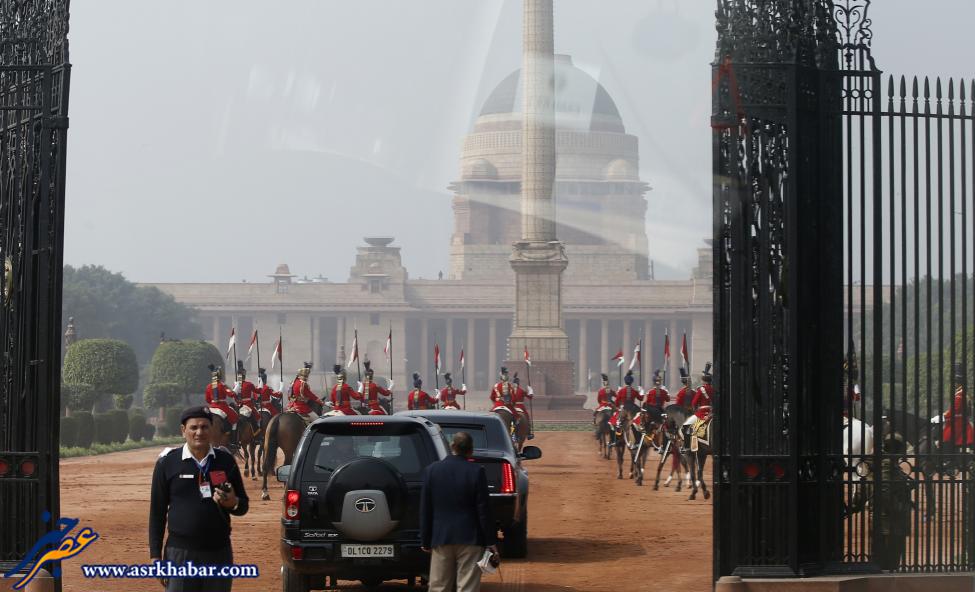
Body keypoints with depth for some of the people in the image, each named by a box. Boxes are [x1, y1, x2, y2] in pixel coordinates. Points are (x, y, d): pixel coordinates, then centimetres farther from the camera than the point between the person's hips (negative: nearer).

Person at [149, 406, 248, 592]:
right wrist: (155, 556, -2)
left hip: (219, 553, 3)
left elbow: (243, 506, 12)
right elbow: (157, 512, 3)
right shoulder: (167, 463, 0)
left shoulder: (225, 461, 6)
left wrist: (233, 503, -13)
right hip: (181, 554, -2)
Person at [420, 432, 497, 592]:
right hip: (470, 538, -2)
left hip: (441, 538, 3)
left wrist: (425, 541, 11)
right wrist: (490, 541, 0)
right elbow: (484, 509, -7)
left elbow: (425, 510, 4)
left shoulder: (431, 470, 0)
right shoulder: (476, 472, -8)